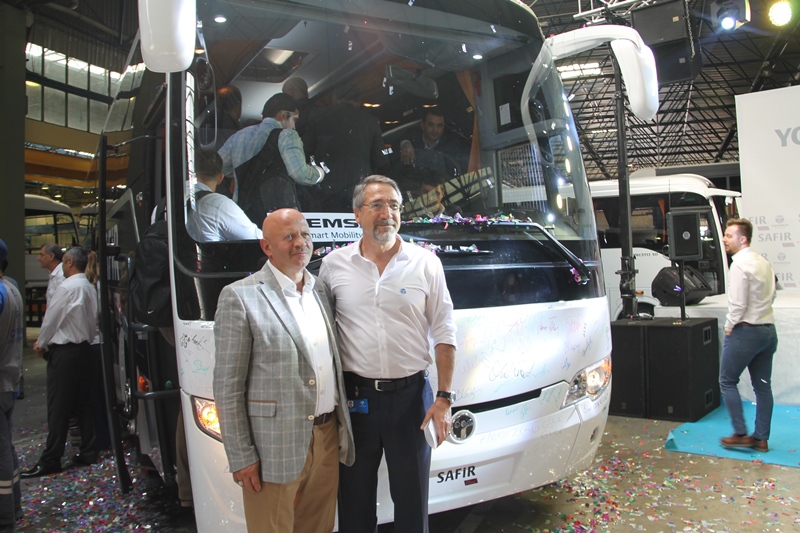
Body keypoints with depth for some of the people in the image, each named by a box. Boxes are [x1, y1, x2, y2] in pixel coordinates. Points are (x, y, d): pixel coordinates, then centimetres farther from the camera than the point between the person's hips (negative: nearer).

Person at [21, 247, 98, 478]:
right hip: (84, 348, 8)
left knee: (58, 407, -3)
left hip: (64, 352, -8)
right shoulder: (90, 288, 9)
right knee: (83, 402, 12)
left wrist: (41, 343, 7)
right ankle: (89, 452, 17)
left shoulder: (67, 287, -15)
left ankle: (50, 459, 3)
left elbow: (51, 318, -9)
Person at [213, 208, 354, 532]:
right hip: (275, 446, -6)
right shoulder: (240, 296, -9)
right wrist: (241, 457, -10)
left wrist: (342, 428, 11)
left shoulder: (320, 291, 10)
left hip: (328, 438, 6)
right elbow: (227, 386, -10)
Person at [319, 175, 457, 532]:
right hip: (355, 396, 1)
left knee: (412, 499, 13)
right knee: (355, 499, 15)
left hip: (410, 395, 0)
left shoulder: (426, 263, -2)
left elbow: (443, 336, 0)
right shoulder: (334, 264, 0)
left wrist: (444, 397, -5)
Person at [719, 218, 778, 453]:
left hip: (745, 331, -8)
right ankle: (761, 438, 18)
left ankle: (741, 434, 5)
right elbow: (771, 294, 17)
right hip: (768, 329, 9)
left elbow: (738, 304, -20)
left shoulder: (740, 265, -17)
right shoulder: (764, 262, 10)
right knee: (762, 385, 11)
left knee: (727, 382, 4)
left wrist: (729, 327, -7)